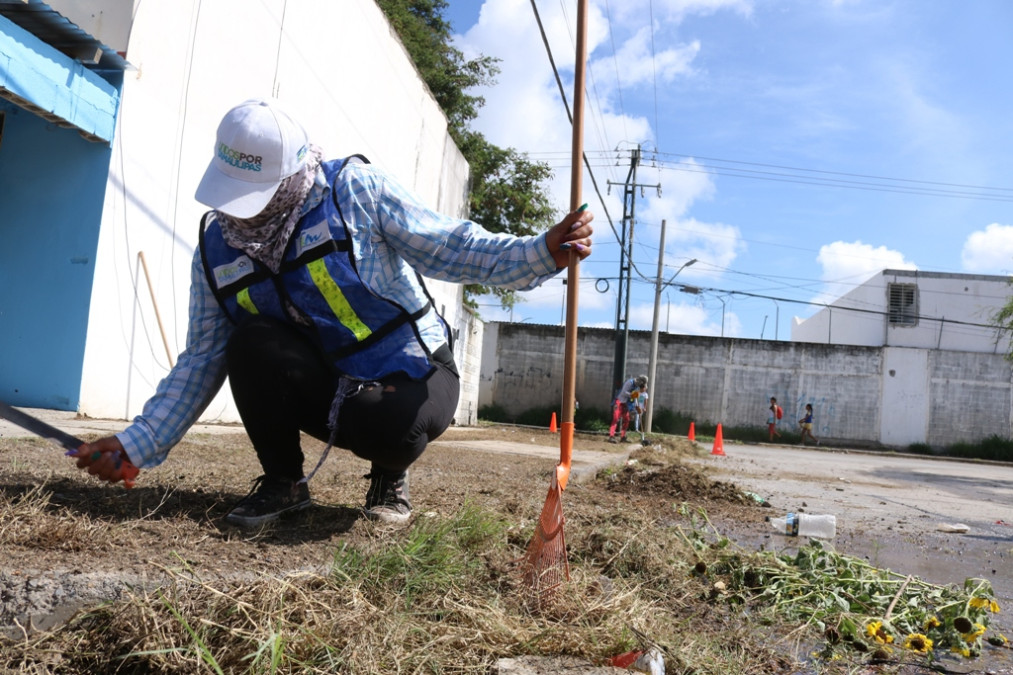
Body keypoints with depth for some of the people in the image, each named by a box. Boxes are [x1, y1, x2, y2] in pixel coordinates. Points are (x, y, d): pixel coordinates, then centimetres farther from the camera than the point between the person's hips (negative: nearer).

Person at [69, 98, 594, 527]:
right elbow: (201, 362, 3)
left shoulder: (355, 188, -15)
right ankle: (283, 481, -2)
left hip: (411, 375, -3)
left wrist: (541, 253, -29)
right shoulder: (216, 246, -2)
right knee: (251, 342, -25)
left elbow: (451, 247, -15)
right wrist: (138, 444, -3)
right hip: (326, 388, 4)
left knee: (393, 426, -38)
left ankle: (389, 477, 3)